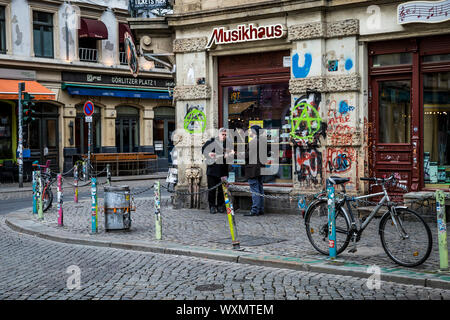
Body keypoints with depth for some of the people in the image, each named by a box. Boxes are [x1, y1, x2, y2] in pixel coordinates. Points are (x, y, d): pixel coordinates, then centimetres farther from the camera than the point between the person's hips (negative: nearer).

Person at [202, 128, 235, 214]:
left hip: (223, 169, 1)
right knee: (212, 188, 1)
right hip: (212, 169, -1)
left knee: (222, 189, 5)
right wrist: (209, 154, -11)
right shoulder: (212, 141, 1)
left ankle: (220, 206, 16)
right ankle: (212, 206, 9)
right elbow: (203, 149, 6)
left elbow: (229, 155, 5)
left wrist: (229, 155, -18)